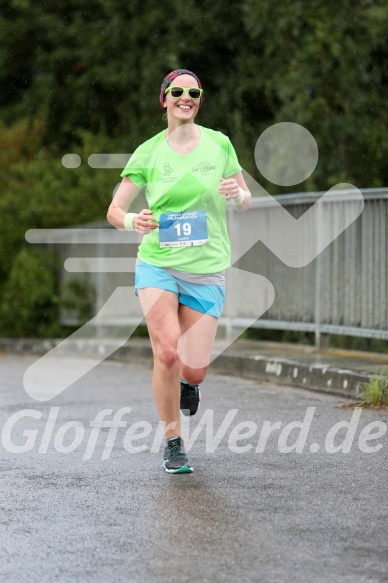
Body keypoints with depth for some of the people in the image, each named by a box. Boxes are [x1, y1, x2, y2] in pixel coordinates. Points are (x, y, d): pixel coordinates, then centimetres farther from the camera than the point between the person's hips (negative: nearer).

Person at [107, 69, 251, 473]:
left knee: (192, 369, -5)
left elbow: (245, 201, 11)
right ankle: (173, 443, 0)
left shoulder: (219, 144, 2)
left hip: (206, 270, 1)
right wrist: (132, 222, -20)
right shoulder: (148, 153, 0)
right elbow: (114, 211, 3)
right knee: (167, 353, -19)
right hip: (157, 265, -1)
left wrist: (237, 194, -14)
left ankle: (188, 380, 35)